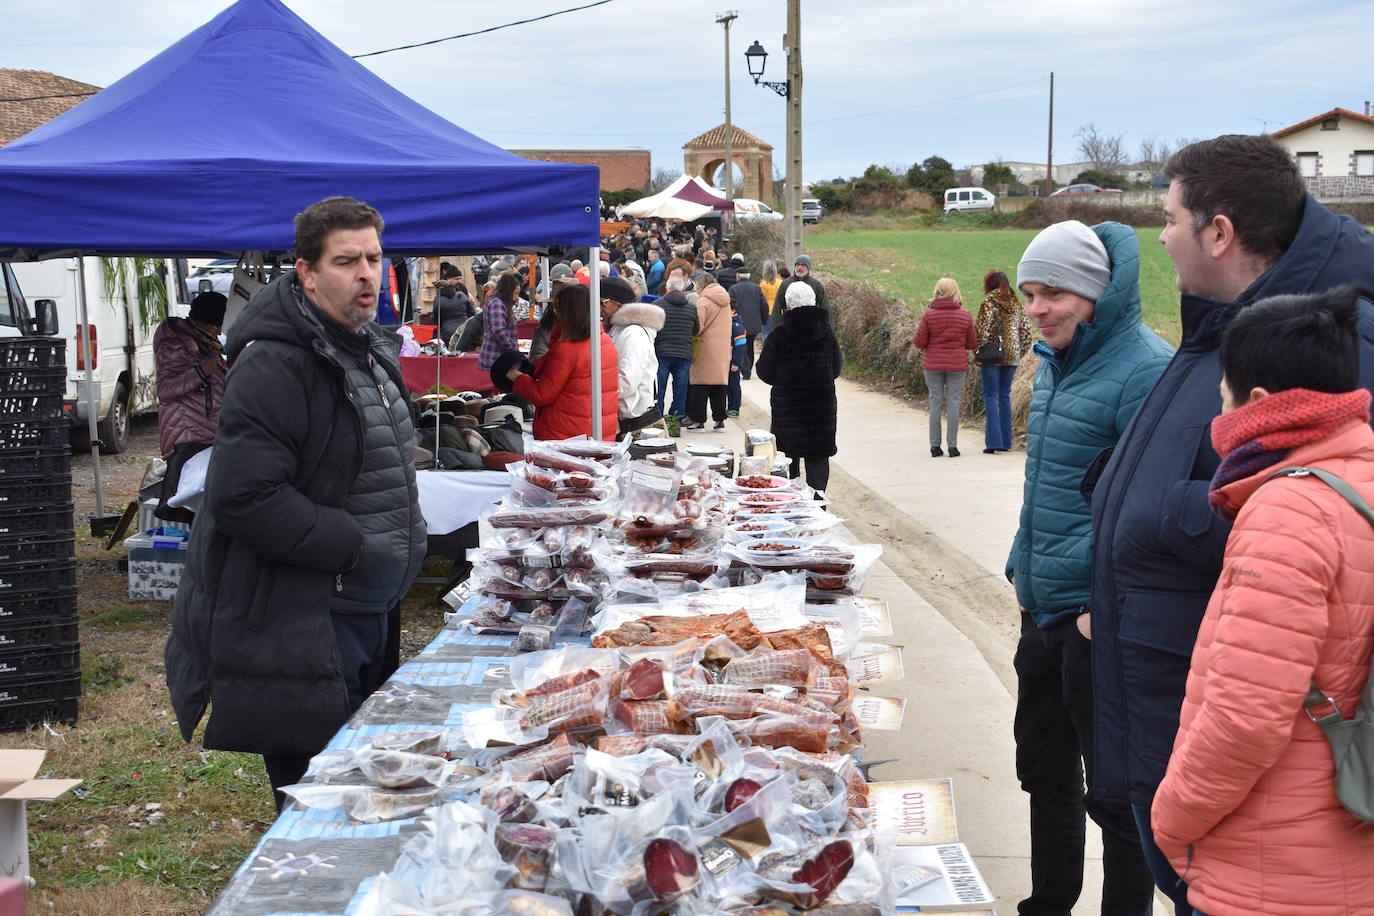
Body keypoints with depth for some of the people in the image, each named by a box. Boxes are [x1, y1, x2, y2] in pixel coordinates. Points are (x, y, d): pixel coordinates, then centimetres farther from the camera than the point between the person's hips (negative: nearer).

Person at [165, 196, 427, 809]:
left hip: (371, 614, 10)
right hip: (300, 634, -10)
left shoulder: (369, 348, 12)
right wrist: (350, 544, -22)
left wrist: (404, 539, 11)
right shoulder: (275, 363, -20)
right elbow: (245, 498, -28)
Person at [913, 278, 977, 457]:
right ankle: (952, 446, 3)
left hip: (933, 365, 0)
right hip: (957, 365, 0)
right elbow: (972, 344, 4)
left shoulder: (929, 314, -8)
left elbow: (919, 343, -6)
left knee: (936, 402, 6)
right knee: (953, 402, 5)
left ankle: (935, 446, 7)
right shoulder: (965, 316, -3)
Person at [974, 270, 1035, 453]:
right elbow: (1027, 332, 9)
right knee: (1005, 396, 12)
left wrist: (979, 354, -4)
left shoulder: (989, 302, -7)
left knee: (990, 397, -2)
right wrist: (1019, 353, 16)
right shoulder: (1015, 304, 10)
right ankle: (1005, 441, 12)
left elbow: (983, 330, -14)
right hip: (1012, 356, 5)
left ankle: (993, 441, -9)